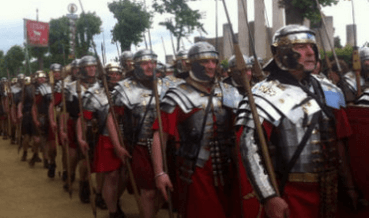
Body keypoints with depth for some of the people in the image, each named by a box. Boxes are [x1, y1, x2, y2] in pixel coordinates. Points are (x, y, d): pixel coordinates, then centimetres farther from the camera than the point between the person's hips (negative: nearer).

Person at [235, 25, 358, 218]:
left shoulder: (327, 91, 9)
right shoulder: (266, 95, -11)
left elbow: (337, 142, 15)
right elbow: (250, 147, -17)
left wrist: (349, 186, 14)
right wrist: (269, 197, -23)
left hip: (328, 190, 6)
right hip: (290, 194, -6)